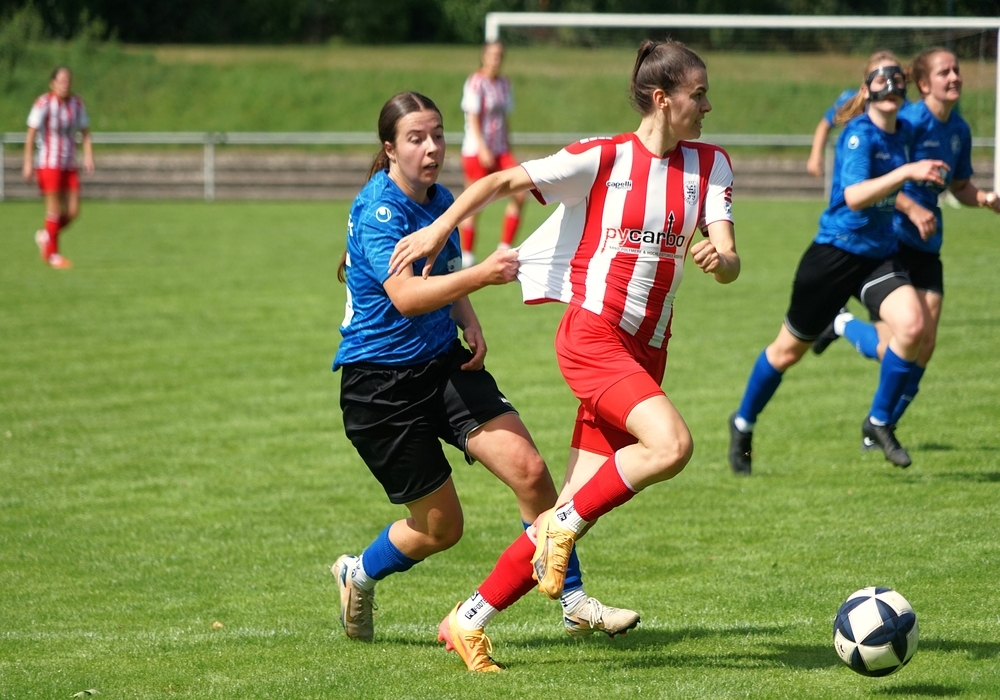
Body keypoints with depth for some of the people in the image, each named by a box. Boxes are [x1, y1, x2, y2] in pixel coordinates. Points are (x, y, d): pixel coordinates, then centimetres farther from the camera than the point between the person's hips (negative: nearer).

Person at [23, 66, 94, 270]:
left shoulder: (76, 104, 6)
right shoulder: (44, 104, -12)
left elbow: (85, 132, 11)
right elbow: (31, 134, -12)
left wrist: (88, 156, -3)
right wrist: (28, 163, -16)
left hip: (69, 165, 6)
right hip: (48, 164, -6)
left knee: (73, 211, 1)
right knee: (55, 209, -6)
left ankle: (45, 235, 27)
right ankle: (52, 254, 7)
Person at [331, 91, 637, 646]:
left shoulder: (441, 200, 6)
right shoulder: (378, 209, -19)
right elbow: (405, 296, -33)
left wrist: (469, 324, 4)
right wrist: (481, 274, -45)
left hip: (444, 365, 6)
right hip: (381, 384, -6)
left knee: (529, 471, -12)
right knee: (441, 526, 3)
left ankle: (574, 604, -1)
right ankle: (358, 576, 32)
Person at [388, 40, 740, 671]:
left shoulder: (710, 166, 8)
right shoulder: (604, 159, -5)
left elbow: (730, 264, -1)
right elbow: (503, 182, 3)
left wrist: (720, 258, -24)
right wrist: (439, 229, -4)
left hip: (644, 352, 5)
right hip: (592, 333, -5)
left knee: (575, 513, 1)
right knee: (672, 445, -30)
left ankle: (469, 622, 11)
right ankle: (564, 524, -10)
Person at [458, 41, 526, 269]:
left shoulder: (503, 83, 11)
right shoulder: (476, 83, -9)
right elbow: (473, 118, -14)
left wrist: (507, 146, 17)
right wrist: (483, 149, -21)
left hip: (500, 151, 7)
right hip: (476, 150, -7)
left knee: (519, 194, -8)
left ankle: (504, 249, 1)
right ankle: (467, 257, 9)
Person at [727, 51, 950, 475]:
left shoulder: (903, 133, 6)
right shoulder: (858, 134, -18)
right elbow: (854, 196, -34)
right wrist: (906, 172, -40)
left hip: (880, 255, 6)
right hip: (836, 252, -6)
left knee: (912, 325, -22)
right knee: (789, 349, 7)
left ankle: (879, 423, -5)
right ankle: (743, 424, 31)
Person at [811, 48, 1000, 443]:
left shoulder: (959, 130, 8)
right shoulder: (910, 121, -15)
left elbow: (960, 186, 21)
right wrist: (913, 208, -26)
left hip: (926, 247, 7)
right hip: (887, 241, -7)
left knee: (924, 346, 1)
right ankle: (844, 324, 21)